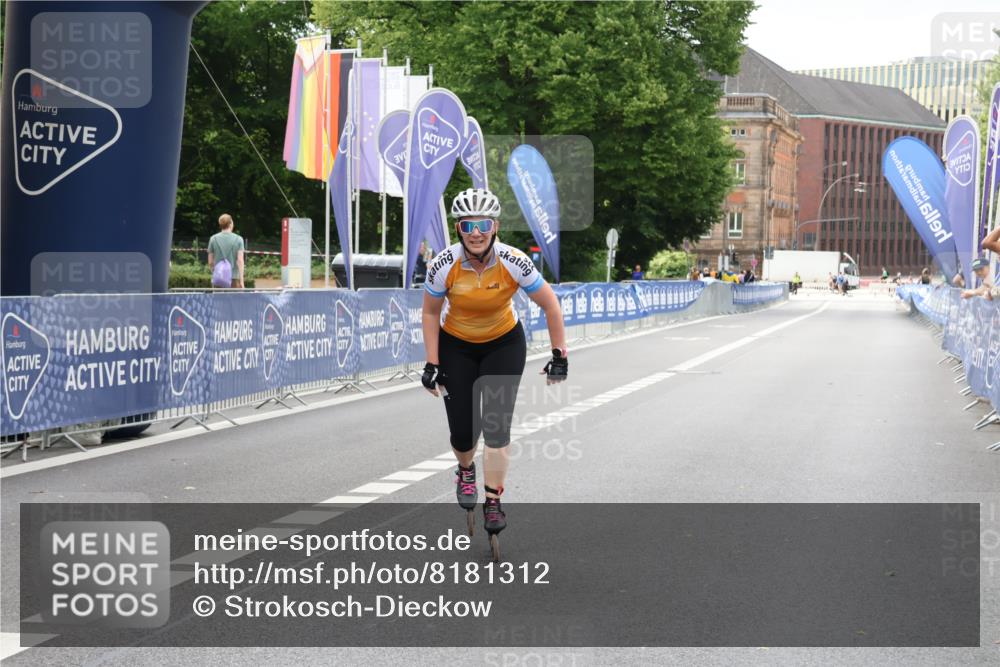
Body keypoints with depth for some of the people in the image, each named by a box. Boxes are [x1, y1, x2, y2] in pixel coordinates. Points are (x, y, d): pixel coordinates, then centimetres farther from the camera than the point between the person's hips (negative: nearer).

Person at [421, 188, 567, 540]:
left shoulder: (514, 262, -26)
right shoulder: (444, 265, -24)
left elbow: (550, 305, -13)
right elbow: (431, 314, -8)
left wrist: (560, 354, -12)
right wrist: (432, 364, -11)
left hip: (504, 343, 0)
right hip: (455, 346, 1)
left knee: (497, 425, -14)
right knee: (462, 431, -3)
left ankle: (493, 503, 2)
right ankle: (465, 470, 32)